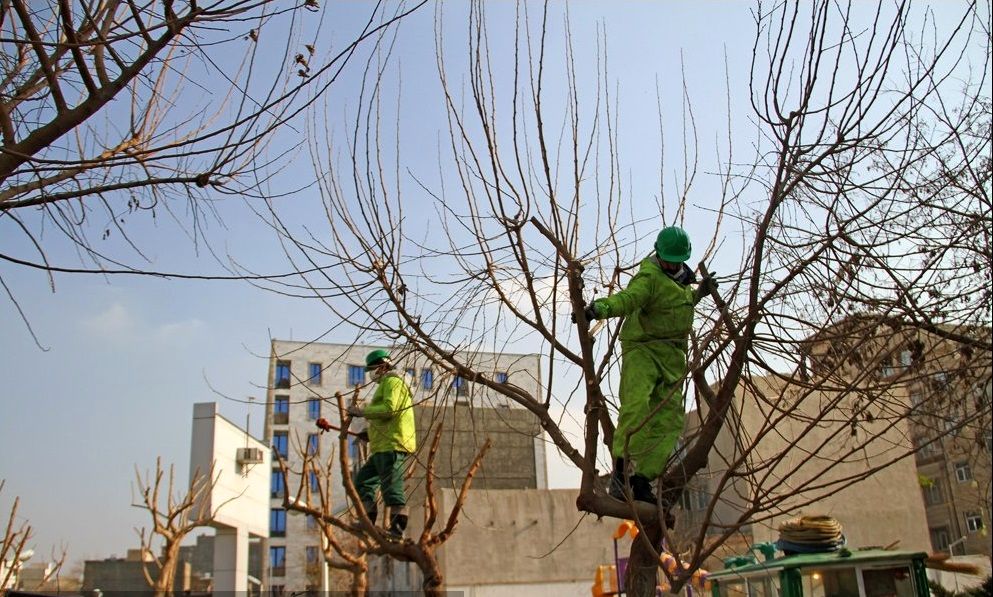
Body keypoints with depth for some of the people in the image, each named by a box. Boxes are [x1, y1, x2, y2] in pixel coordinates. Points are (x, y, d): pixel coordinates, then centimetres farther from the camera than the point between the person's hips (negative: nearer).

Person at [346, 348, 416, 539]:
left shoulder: (392, 381, -3)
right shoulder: (385, 384, 29)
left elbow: (389, 408, -20)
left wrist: (362, 411, -11)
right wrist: (366, 434, 20)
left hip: (392, 445, -11)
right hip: (384, 447, 11)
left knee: (392, 487, -12)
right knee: (363, 479, 11)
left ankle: (397, 529, -13)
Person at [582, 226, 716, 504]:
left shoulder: (680, 277, 16)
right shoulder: (650, 277, -13)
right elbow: (628, 297, -34)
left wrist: (699, 292, 21)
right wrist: (601, 307, -53)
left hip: (672, 356, 8)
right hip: (643, 348, -8)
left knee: (668, 421, 0)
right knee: (636, 404, -27)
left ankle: (641, 481, 0)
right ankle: (620, 473, -27)